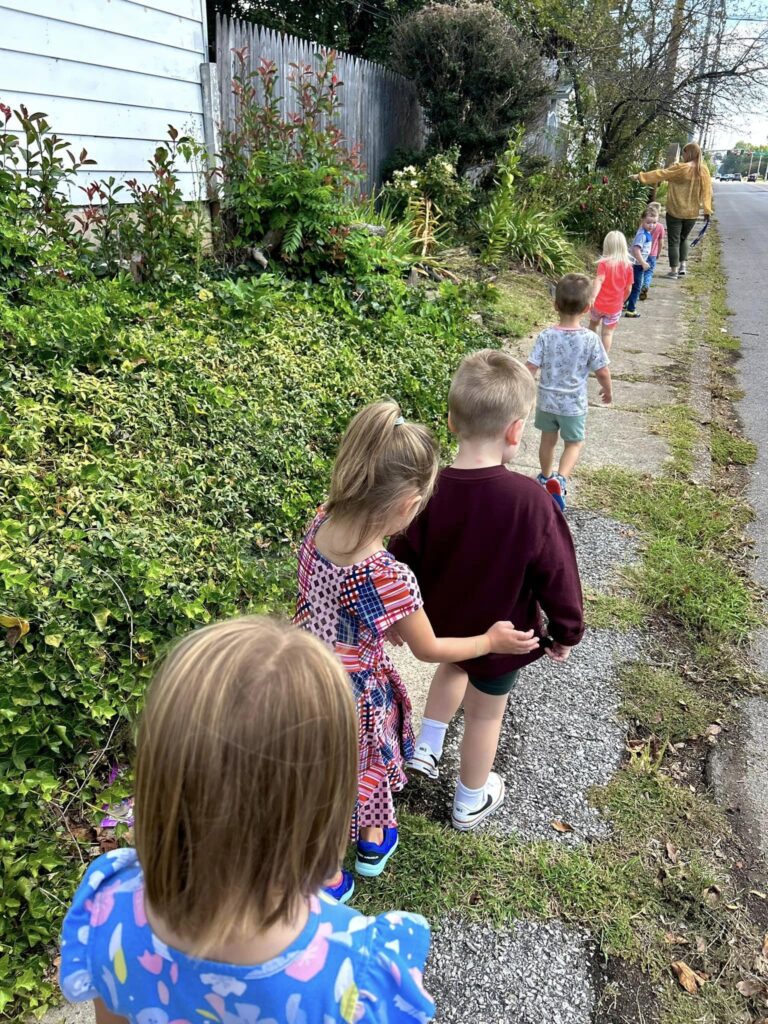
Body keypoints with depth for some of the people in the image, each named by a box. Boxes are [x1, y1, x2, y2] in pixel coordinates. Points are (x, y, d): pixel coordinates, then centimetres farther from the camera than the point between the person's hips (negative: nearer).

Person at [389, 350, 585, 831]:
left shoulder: (429, 491, -21)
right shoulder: (530, 500, -30)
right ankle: (471, 802, 43)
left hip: (442, 621, 3)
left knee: (455, 665, 36)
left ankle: (427, 747, 43)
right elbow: (558, 574, -18)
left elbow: (403, 562, -8)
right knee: (485, 713, 20)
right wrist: (567, 631, 1)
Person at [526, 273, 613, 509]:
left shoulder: (546, 336, -15)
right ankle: (560, 480, -7)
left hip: (546, 400, 2)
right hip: (574, 404, -2)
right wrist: (607, 391, 10)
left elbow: (530, 368, -14)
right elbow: (602, 372, -10)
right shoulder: (590, 338, -17)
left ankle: (546, 478, 41)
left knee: (548, 439, 22)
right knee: (574, 443, 14)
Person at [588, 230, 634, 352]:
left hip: (599, 304, -1)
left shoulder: (604, 263, -12)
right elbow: (628, 289, 2)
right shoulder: (628, 266, -4)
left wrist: (592, 297, -38)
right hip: (614, 307, 1)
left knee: (593, 324, 25)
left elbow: (599, 280, -27)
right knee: (608, 333, 6)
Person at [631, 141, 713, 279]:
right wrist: (707, 210, 5)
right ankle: (683, 266, 16)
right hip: (692, 213, 5)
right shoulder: (704, 170, 1)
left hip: (676, 211, -5)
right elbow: (707, 190, 1)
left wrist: (640, 176, -4)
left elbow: (660, 174, -11)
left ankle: (674, 270, 5)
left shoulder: (681, 168, -14)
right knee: (683, 238, 23)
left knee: (674, 241, 5)